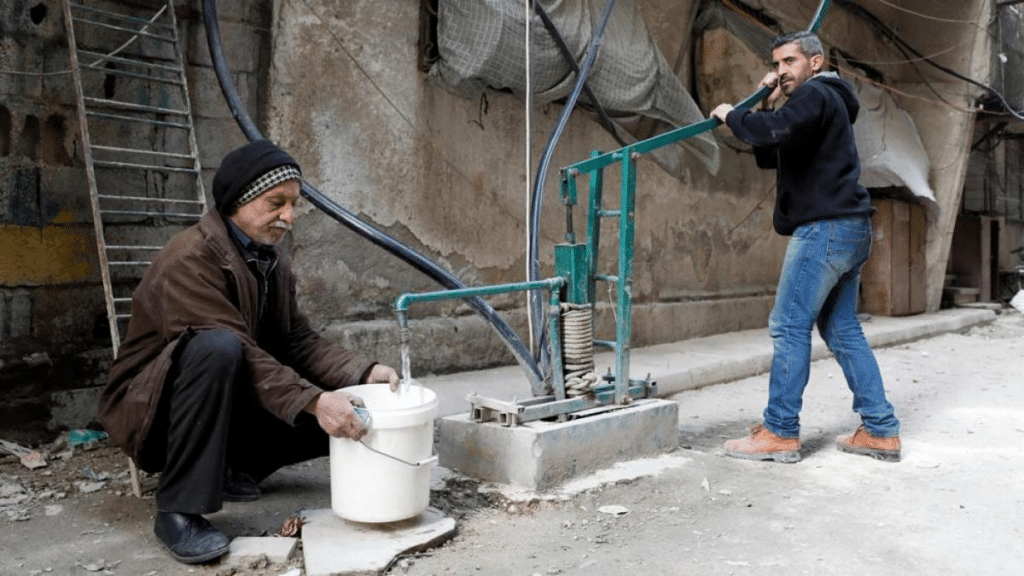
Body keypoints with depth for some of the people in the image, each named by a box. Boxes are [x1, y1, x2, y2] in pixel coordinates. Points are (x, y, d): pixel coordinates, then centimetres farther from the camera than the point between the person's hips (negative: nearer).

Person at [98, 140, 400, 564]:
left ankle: (229, 466, 8)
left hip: (229, 405, 7)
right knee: (218, 347, -38)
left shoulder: (273, 259, 3)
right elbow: (240, 352, -33)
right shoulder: (191, 257, -23)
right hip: (150, 411, -7)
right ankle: (179, 510, -25)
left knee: (343, 412, -7)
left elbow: (298, 342, -2)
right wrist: (313, 402, -40)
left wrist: (364, 372, -18)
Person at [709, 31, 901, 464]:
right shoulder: (824, 103, 27)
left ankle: (780, 432, -6)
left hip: (826, 227, -10)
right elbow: (767, 156, 25)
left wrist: (732, 115, -10)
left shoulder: (816, 94, -5)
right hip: (848, 229, 10)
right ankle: (880, 430, 12)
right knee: (842, 329, 10)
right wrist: (766, 105, 14)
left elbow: (776, 133, -26)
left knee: (789, 326, -9)